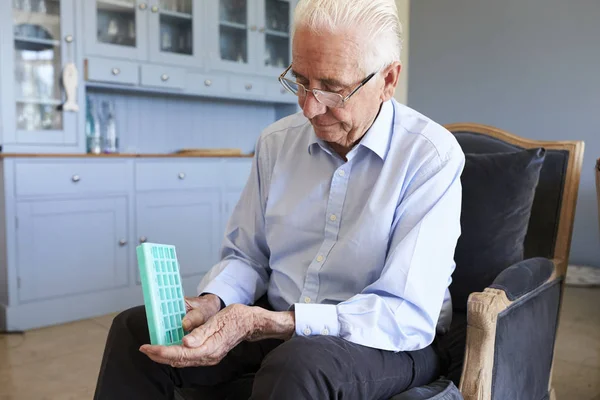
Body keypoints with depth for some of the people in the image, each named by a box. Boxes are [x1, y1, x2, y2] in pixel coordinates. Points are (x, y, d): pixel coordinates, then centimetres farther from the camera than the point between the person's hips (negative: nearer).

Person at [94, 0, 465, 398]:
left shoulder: (433, 156, -15)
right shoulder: (277, 142, 2)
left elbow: (409, 316, -22)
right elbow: (246, 257, 10)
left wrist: (262, 323, -30)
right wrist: (212, 302, -14)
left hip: (390, 344, -4)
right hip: (275, 323, 5)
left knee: (297, 365, -37)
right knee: (134, 330, -10)